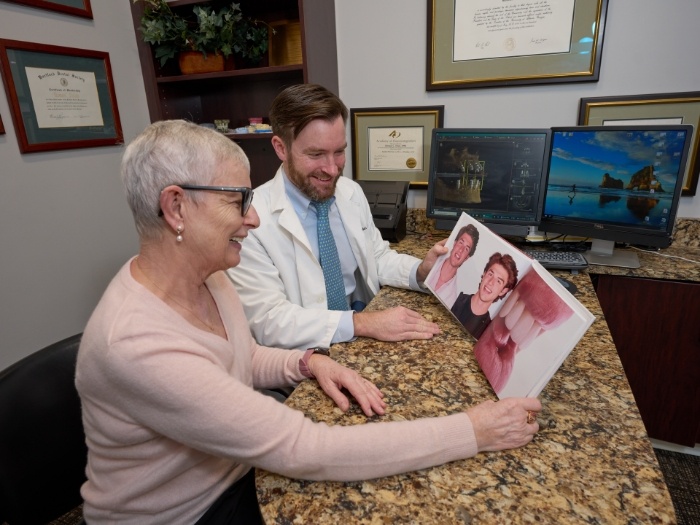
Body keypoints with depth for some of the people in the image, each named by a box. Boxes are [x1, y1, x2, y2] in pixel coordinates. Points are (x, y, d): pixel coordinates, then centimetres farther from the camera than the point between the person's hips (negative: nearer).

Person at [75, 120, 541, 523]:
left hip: (240, 472, 6)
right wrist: (470, 432, -28)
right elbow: (305, 450, -34)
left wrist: (309, 363, -12)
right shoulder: (135, 345, -33)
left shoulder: (208, 276, -9)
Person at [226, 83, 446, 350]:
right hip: (306, 359, -4)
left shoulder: (352, 192, 1)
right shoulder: (251, 219, -17)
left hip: (367, 342, 5)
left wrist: (421, 271, -9)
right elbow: (268, 320, -20)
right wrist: (360, 323, -29)